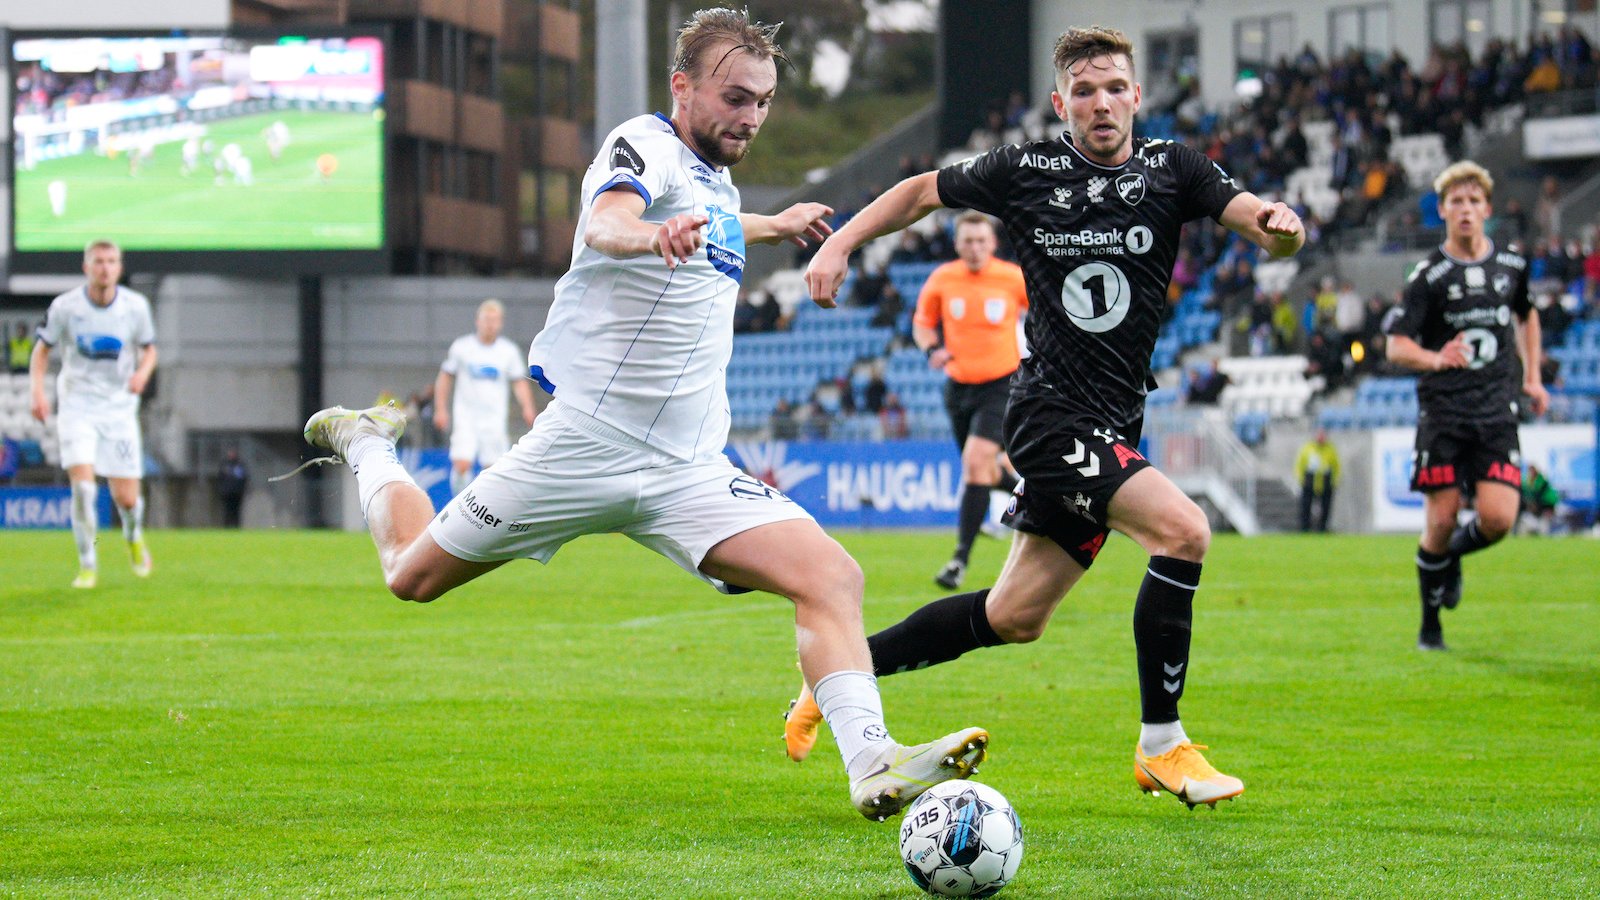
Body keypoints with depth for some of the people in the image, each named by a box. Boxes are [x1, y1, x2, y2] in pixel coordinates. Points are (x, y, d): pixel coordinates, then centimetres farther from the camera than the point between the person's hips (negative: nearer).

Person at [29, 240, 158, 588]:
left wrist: (142, 373, -12)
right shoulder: (65, 307, -7)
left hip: (119, 408, 1)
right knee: (82, 485, -19)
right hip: (77, 406, -1)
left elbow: (149, 349, 10)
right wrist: (37, 392, -9)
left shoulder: (135, 306, -4)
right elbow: (42, 349, 5)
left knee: (126, 498, -1)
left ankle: (134, 537, 36)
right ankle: (87, 565, -3)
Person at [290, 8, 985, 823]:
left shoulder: (716, 182, 14)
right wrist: (651, 235, -58)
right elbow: (606, 224, -37)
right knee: (413, 575, 9)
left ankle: (873, 765, -28)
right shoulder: (647, 146, -11)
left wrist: (773, 226, 46)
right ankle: (366, 448, 40)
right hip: (587, 442, -6)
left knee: (831, 576, -17)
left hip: (688, 470, 6)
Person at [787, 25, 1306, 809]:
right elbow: (922, 192, 12)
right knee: (1183, 530, -24)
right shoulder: (1025, 171, -3)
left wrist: (1279, 225, -33)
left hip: (1112, 426, 5)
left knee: (1014, 617, 12)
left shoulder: (1171, 169, 2)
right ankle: (1161, 744, -14)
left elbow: (1263, 230, -10)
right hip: (1051, 412, -5)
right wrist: (840, 242, 0)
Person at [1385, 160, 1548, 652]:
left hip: (1497, 410, 2)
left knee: (1498, 518, -12)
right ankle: (1430, 625, 17)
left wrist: (1532, 378, 22)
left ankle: (1452, 555, 23)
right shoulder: (1428, 275, -5)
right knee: (1440, 522, -3)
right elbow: (1397, 346, -9)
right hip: (1442, 412, -2)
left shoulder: (1512, 266, 7)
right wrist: (1435, 359, -29)